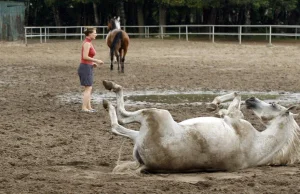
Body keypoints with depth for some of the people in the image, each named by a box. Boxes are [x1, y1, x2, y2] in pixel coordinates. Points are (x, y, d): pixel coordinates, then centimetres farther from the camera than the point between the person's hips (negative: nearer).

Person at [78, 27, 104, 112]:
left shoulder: (88, 43, 14)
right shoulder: (87, 43, -16)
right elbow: (85, 57, -24)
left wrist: (93, 63, 12)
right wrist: (96, 61, -17)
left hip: (88, 68, 10)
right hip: (85, 68, -10)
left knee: (89, 89, 13)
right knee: (88, 89, -6)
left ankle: (88, 107, 16)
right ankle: (84, 108, -5)